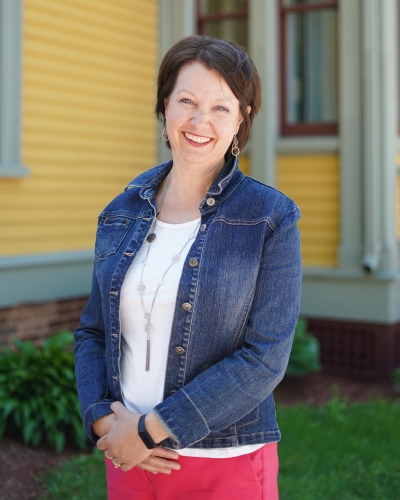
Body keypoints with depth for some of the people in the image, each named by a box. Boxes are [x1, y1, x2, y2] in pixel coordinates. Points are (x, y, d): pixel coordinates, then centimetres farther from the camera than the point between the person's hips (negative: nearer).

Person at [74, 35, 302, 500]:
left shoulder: (271, 218, -10)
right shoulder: (122, 213, 3)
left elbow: (265, 359, -15)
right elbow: (92, 333, 8)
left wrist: (151, 430, -16)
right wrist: (104, 422, -9)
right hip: (129, 459, 4)